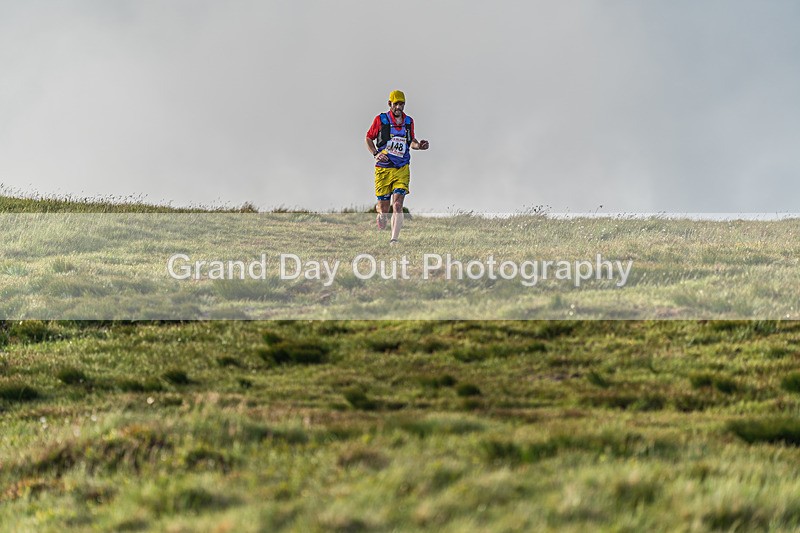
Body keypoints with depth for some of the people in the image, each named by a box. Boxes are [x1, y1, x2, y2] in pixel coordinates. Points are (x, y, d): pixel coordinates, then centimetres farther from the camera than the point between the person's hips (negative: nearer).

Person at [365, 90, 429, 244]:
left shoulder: (409, 122, 7)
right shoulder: (380, 120, -2)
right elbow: (368, 139, 7)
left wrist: (419, 145, -2)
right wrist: (376, 154, -9)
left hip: (402, 169, 1)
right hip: (383, 169, -1)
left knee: (397, 205, -16)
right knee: (384, 208, 2)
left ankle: (394, 239, -16)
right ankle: (379, 209, 41)